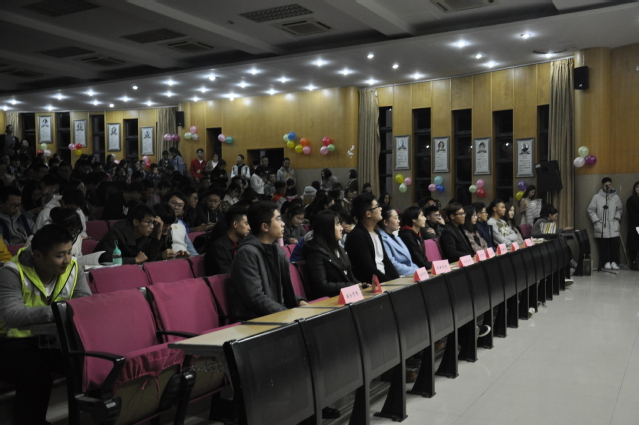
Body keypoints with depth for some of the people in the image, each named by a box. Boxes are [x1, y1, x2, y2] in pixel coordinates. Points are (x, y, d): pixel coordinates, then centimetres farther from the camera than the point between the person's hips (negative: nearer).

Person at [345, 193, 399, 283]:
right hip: (368, 285, -8)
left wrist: (397, 280, 2)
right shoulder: (356, 236, -12)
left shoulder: (376, 232, 16)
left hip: (384, 281, 8)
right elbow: (369, 270, -17)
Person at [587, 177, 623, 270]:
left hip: (613, 227, 2)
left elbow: (620, 209, 20)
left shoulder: (616, 197, 8)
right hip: (601, 227, -2)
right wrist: (596, 220, -3)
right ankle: (606, 262, 9)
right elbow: (591, 210, 5)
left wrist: (617, 217, 6)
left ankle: (614, 262, 8)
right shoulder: (596, 197, 1)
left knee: (615, 245, -1)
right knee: (603, 246, -1)